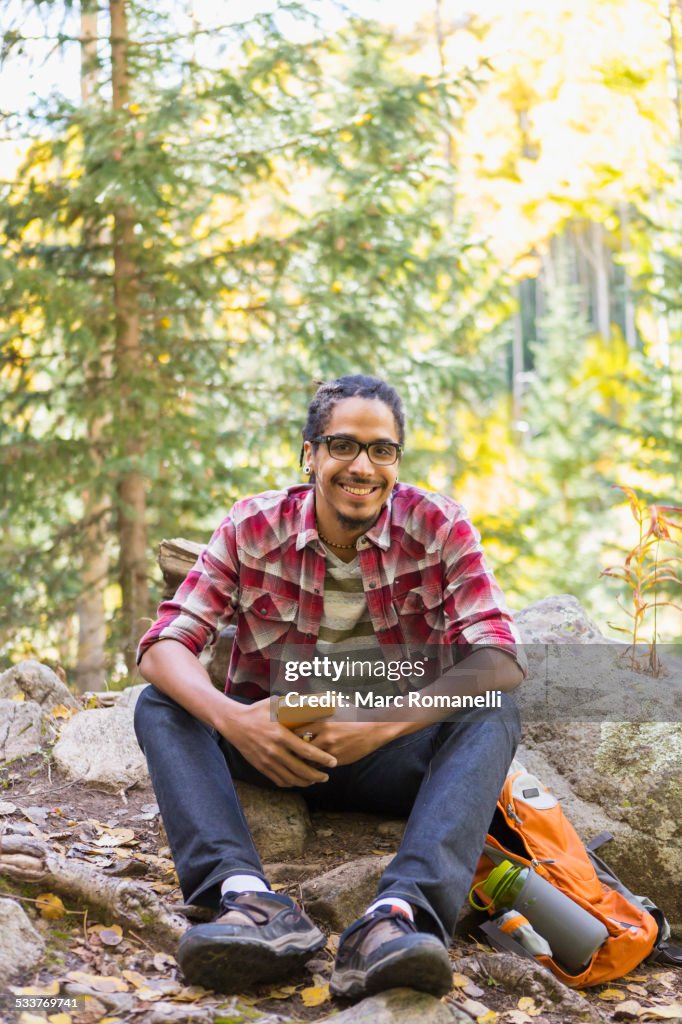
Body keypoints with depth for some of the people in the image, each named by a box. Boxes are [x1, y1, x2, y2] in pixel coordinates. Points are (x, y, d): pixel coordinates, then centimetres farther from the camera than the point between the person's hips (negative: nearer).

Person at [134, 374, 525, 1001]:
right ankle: (249, 898, -42)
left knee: (493, 713, -27)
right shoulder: (254, 529, -6)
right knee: (160, 705, -21)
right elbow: (164, 643, -14)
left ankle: (400, 913, -47)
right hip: (272, 749, 1)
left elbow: (501, 658, -19)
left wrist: (383, 723, -33)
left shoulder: (439, 527, -9)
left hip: (391, 759, -1)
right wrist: (231, 718, -36)